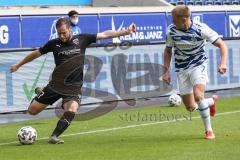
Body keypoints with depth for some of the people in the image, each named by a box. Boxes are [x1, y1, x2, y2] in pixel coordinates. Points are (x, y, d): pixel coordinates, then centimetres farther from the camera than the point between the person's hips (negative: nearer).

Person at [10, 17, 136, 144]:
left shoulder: (81, 39, 0)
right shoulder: (54, 43, 1)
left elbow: (105, 34, 2)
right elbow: (36, 53, 14)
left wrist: (126, 31, -2)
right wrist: (18, 65, 23)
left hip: (73, 86, -1)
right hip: (56, 84, 1)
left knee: (71, 111, -29)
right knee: (32, 110, 2)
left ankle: (54, 137, -20)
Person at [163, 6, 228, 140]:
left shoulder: (201, 29, -20)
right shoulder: (171, 31, -11)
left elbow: (222, 45, -14)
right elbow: (168, 50, 8)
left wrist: (223, 64, -29)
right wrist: (167, 71, 1)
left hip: (198, 65, -4)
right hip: (181, 69, 4)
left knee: (198, 95, -29)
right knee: (191, 107, 2)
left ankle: (209, 130, -13)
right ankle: (212, 101, 35)